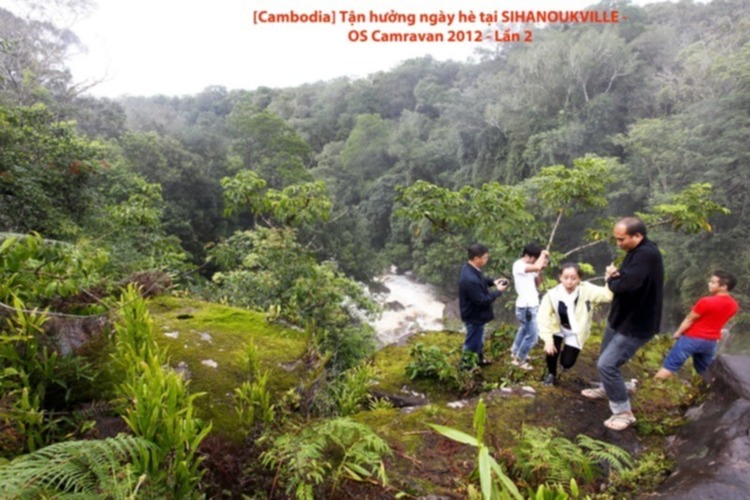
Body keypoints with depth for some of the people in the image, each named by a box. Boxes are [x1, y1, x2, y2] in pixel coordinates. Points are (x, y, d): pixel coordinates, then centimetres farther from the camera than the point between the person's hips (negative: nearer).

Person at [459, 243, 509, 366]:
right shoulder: (470, 280, -38)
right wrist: (498, 291, -18)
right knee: (472, 343, 12)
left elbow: (480, 281, 14)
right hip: (474, 316, -10)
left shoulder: (470, 268, -7)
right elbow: (482, 301, -29)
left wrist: (492, 281, -3)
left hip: (475, 313, 10)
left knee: (478, 339, 31)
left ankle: (479, 359, 52)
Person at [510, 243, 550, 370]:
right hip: (526, 306, -10)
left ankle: (515, 353, 45)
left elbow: (537, 282, 12)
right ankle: (520, 359, 15)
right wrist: (543, 254, -18)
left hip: (531, 305, 10)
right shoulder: (518, 265, -20)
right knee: (532, 335, -2)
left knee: (524, 330, 27)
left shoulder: (529, 267, 8)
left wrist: (541, 270, -4)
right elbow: (536, 267, -36)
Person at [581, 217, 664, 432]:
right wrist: (615, 275, -12)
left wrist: (611, 279, -16)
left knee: (607, 364, -12)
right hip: (622, 317, 10)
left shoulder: (647, 254, -29)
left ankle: (623, 412, 4)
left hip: (636, 324, -10)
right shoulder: (637, 251, 5)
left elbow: (626, 285, -39)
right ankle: (606, 389, 49)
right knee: (605, 357, 25)